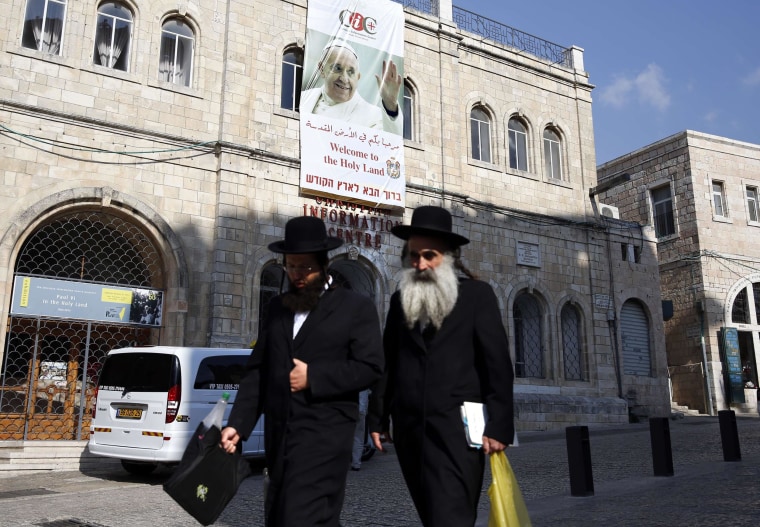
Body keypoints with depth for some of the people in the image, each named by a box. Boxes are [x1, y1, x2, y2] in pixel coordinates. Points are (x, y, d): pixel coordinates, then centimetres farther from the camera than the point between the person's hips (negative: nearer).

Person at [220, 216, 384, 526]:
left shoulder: (356, 307, -1)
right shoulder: (277, 307, 14)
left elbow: (370, 367, -9)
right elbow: (257, 371, 11)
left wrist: (313, 377, -13)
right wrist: (238, 424, 2)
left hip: (324, 436, -6)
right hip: (279, 435, 6)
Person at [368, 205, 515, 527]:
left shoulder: (477, 295, 1)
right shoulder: (400, 300, 13)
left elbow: (498, 363, -4)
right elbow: (387, 363, 14)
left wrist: (498, 425, -10)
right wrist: (378, 418, 10)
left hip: (456, 427, -4)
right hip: (409, 428, 5)